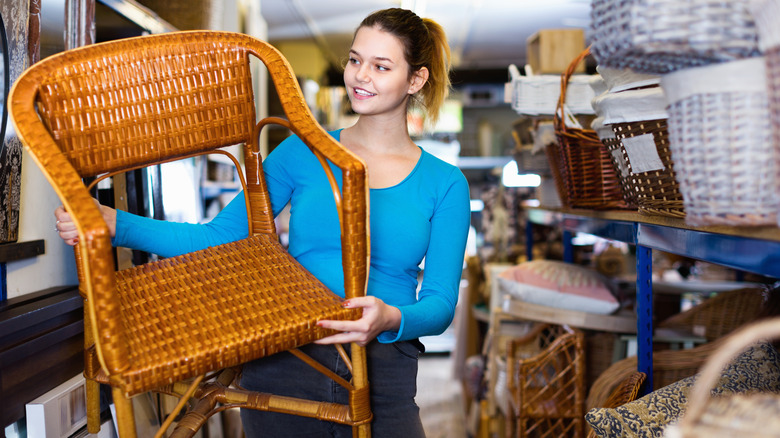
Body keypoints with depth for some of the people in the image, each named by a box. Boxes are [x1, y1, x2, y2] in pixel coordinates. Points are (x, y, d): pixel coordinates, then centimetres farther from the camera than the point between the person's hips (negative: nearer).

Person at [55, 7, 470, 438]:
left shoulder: (445, 184, 2)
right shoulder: (303, 152, 4)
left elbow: (440, 304, -3)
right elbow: (219, 237, 2)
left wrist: (391, 319, -25)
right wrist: (115, 224, -9)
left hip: (383, 380, 0)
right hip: (284, 367, 1)